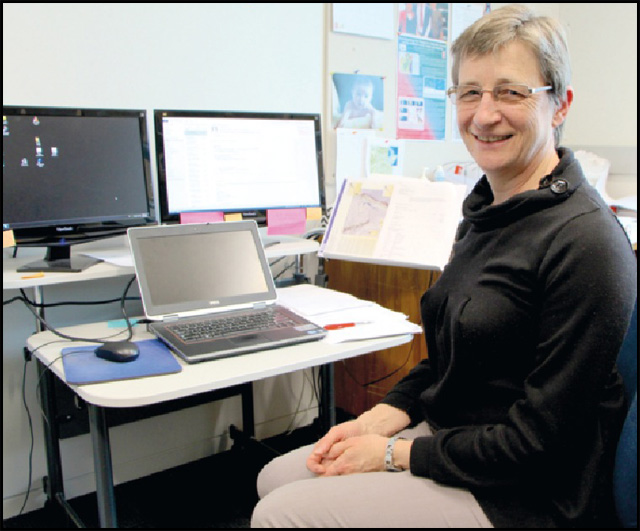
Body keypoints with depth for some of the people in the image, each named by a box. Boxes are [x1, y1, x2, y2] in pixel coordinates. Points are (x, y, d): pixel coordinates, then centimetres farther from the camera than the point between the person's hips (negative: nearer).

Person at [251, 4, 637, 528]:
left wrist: (393, 454, -15)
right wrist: (376, 421, -1)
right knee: (276, 478, 6)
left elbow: (542, 438, -21)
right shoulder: (487, 211, 6)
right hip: (450, 435, 8)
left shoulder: (584, 240, -23)